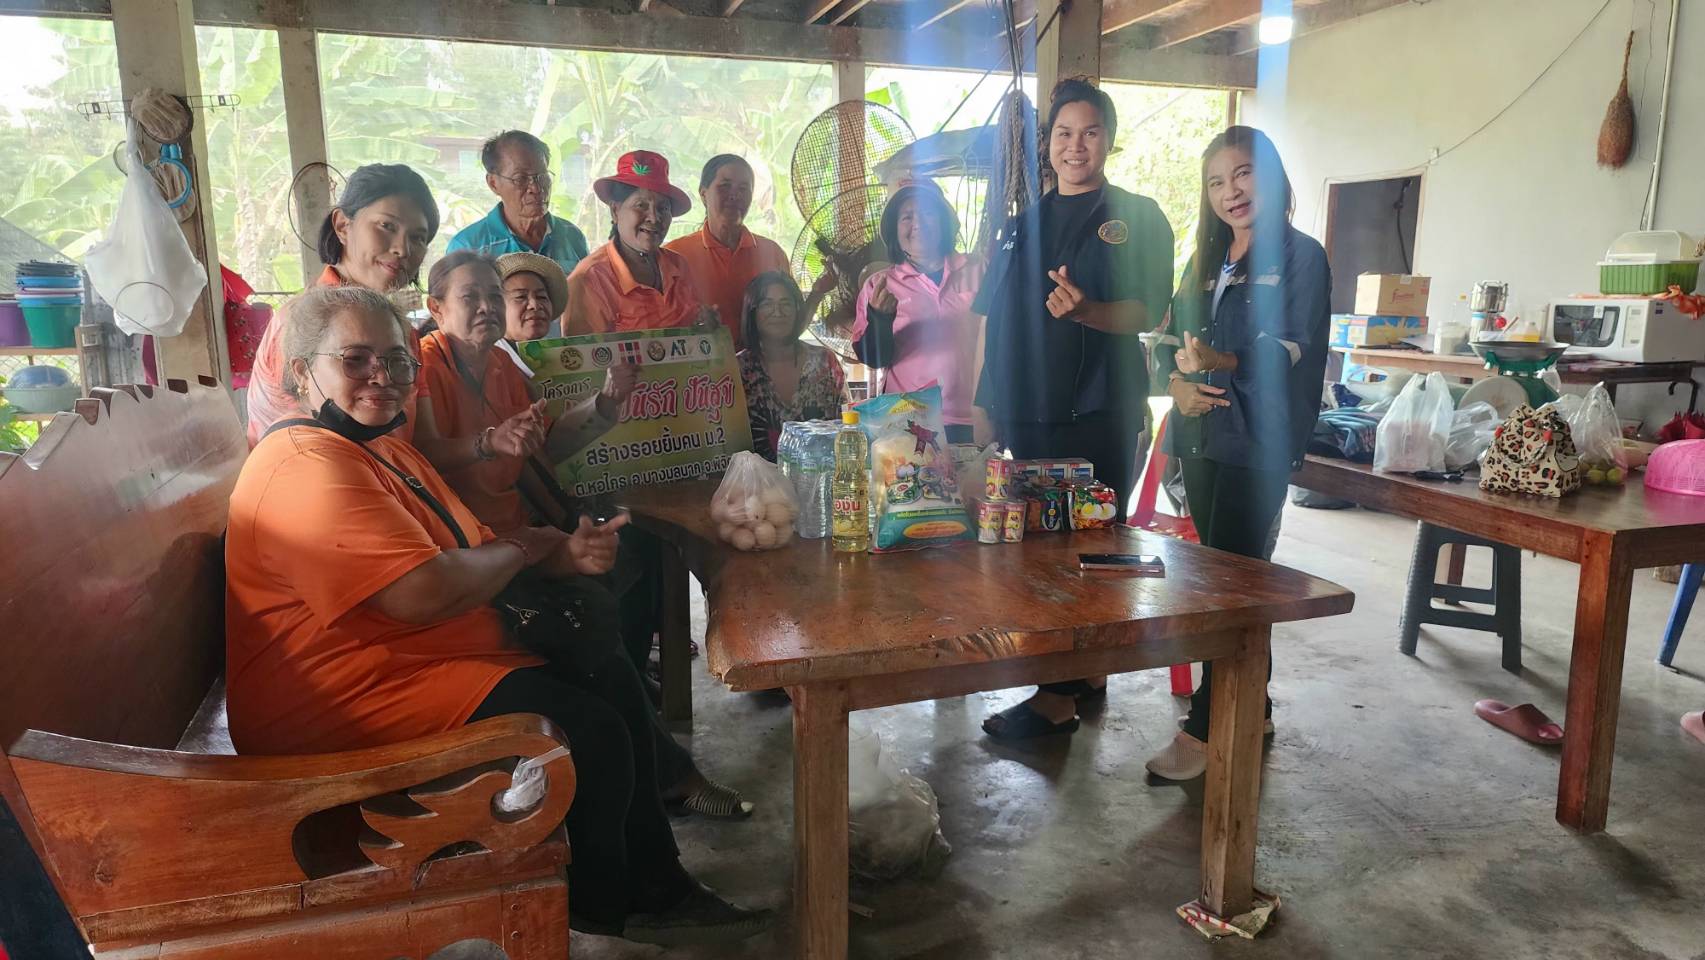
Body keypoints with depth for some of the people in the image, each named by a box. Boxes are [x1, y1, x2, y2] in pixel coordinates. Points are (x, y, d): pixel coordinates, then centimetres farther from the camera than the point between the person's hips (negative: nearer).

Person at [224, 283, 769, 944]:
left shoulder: (386, 449, 15)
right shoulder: (308, 468, -21)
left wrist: (564, 556, -7)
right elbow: (426, 592, -32)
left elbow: (475, 554, 15)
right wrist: (518, 550, -12)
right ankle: (604, 908, 12)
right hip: (346, 713, -12)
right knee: (591, 730, -19)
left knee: (611, 676, 11)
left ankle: (655, 889, 21)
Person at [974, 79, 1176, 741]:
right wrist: (986, 405, 10)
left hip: (1099, 413, -5)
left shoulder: (1137, 217, 4)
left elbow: (1150, 312, -5)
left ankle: (1058, 696, 1)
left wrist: (1087, 310, -24)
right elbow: (993, 319, 15)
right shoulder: (1022, 223, 17)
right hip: (1028, 412, 5)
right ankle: (1087, 673, 21)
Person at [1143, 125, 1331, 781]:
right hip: (1202, 437, 7)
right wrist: (1178, 382, -9)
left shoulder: (1300, 256, -3)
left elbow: (1295, 351, -14)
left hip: (1257, 442, -6)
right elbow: (1170, 339, 13)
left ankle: (1205, 729, -3)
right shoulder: (1207, 261, 17)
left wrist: (1218, 362, -30)